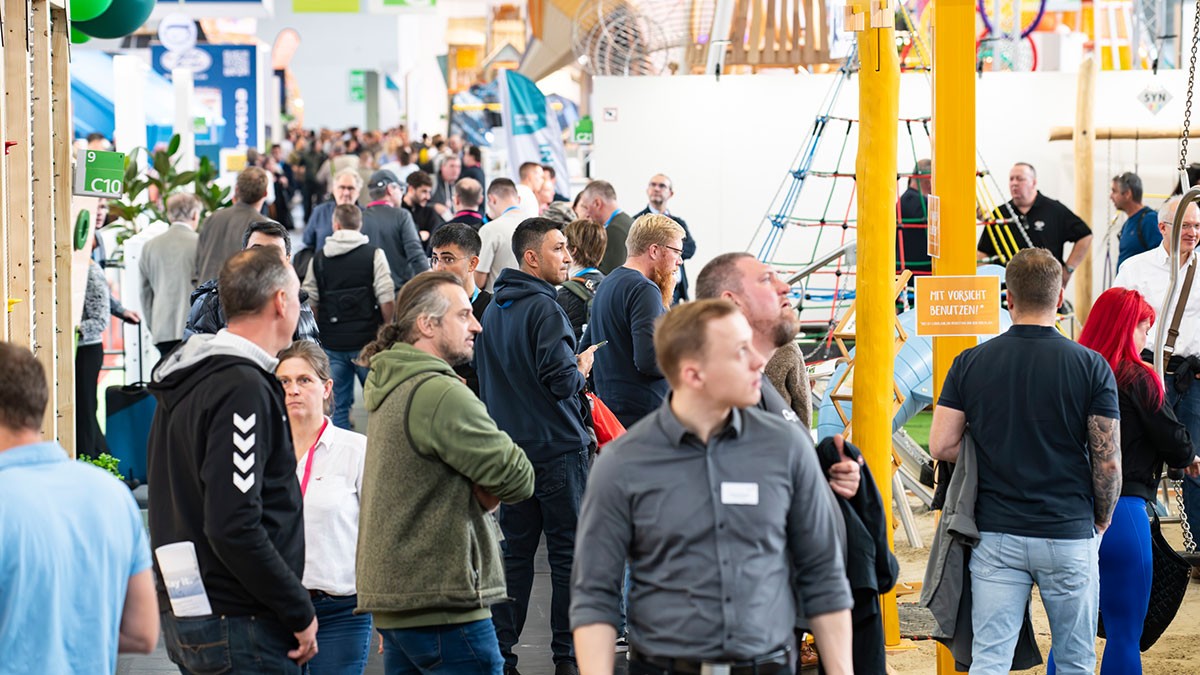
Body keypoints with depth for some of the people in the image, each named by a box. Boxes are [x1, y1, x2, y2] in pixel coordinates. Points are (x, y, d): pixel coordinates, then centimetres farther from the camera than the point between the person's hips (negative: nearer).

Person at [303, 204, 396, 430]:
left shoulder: (318, 259, 4)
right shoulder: (373, 255, -5)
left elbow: (310, 303, 6)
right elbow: (387, 301, -9)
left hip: (331, 342, 2)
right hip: (367, 340, -2)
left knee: (338, 405, 8)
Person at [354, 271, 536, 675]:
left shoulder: (390, 390, 16)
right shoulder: (440, 393, -16)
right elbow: (518, 479, -14)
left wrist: (485, 491, -4)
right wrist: (487, 492, 3)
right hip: (442, 600, -10)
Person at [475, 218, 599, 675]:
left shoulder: (493, 310, 10)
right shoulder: (543, 309, -16)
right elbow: (562, 380, -23)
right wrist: (583, 367, -2)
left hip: (511, 448, 8)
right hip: (556, 448, -8)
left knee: (516, 551, 11)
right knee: (568, 552, 0)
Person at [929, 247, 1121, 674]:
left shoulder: (971, 364, -1)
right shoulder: (1091, 367, -6)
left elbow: (941, 446, -1)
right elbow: (1108, 463, -6)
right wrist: (1102, 519, 11)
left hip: (996, 534, 1)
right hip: (1068, 535, -1)